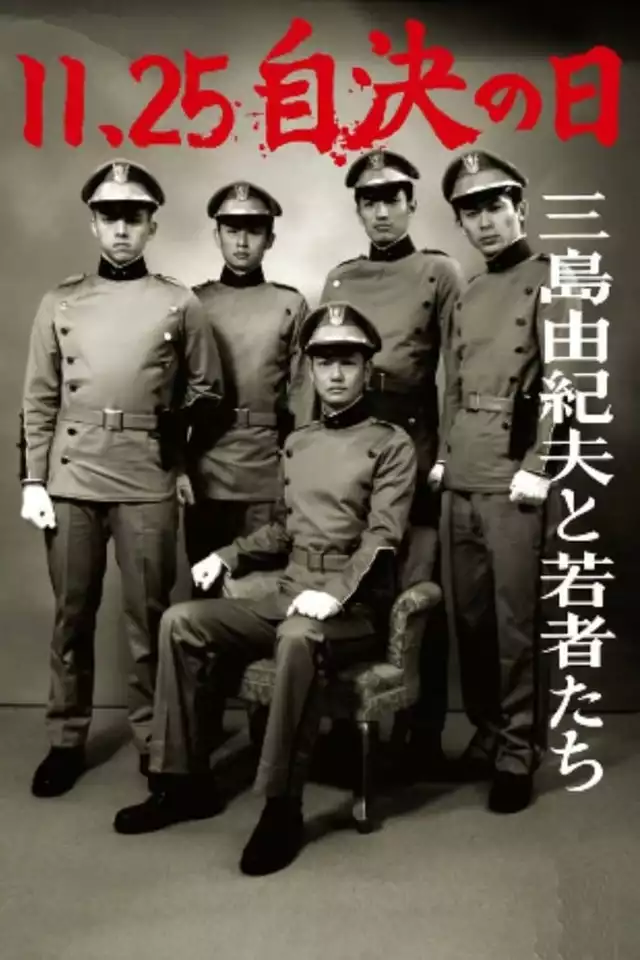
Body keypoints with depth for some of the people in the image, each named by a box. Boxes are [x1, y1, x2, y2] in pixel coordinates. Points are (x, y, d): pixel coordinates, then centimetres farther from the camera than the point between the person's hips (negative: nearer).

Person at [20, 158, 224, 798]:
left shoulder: (180, 303, 5)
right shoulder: (60, 302, 9)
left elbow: (205, 391, 10)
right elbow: (39, 399, 8)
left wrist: (185, 460, -1)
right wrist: (33, 479, 2)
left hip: (149, 482, -1)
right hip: (71, 478, 2)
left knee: (149, 616, 4)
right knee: (72, 615, 9)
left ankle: (153, 741, 19)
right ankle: (66, 740, 23)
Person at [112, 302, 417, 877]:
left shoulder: (392, 445, -2)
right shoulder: (296, 444, 18)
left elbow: (381, 538, -13)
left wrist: (335, 594, -29)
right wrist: (228, 555, 11)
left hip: (354, 610, -6)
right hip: (286, 598, 7)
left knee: (297, 639, -39)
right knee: (182, 621, -10)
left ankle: (282, 807, -25)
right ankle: (185, 782, -2)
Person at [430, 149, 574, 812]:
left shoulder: (550, 281, -1)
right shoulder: (467, 295, 18)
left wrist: (537, 469, -16)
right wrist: (442, 457, 10)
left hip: (514, 479, -6)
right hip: (460, 478, 6)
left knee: (515, 620, -1)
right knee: (468, 615, 11)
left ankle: (519, 753, 13)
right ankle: (484, 733, 26)